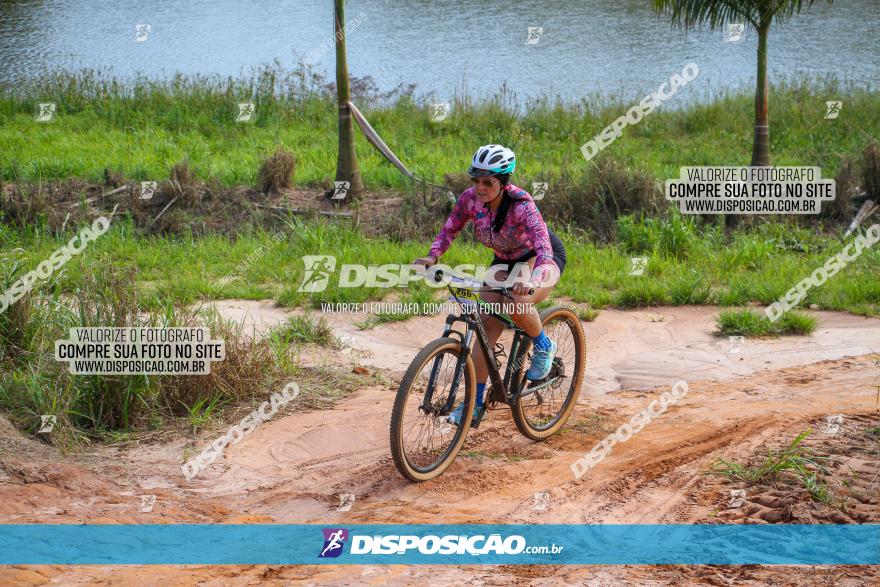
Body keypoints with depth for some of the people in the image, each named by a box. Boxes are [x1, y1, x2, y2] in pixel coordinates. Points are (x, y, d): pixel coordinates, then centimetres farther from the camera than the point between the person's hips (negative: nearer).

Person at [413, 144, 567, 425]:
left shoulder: (521, 205, -34)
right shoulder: (470, 198, -19)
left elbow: (544, 252, -43)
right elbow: (449, 230, -5)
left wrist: (531, 283, -62)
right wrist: (431, 257, -24)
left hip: (543, 258, -5)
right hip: (505, 260, 5)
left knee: (516, 303, -34)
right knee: (489, 322, -10)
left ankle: (543, 347, -3)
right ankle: (476, 401, -3)